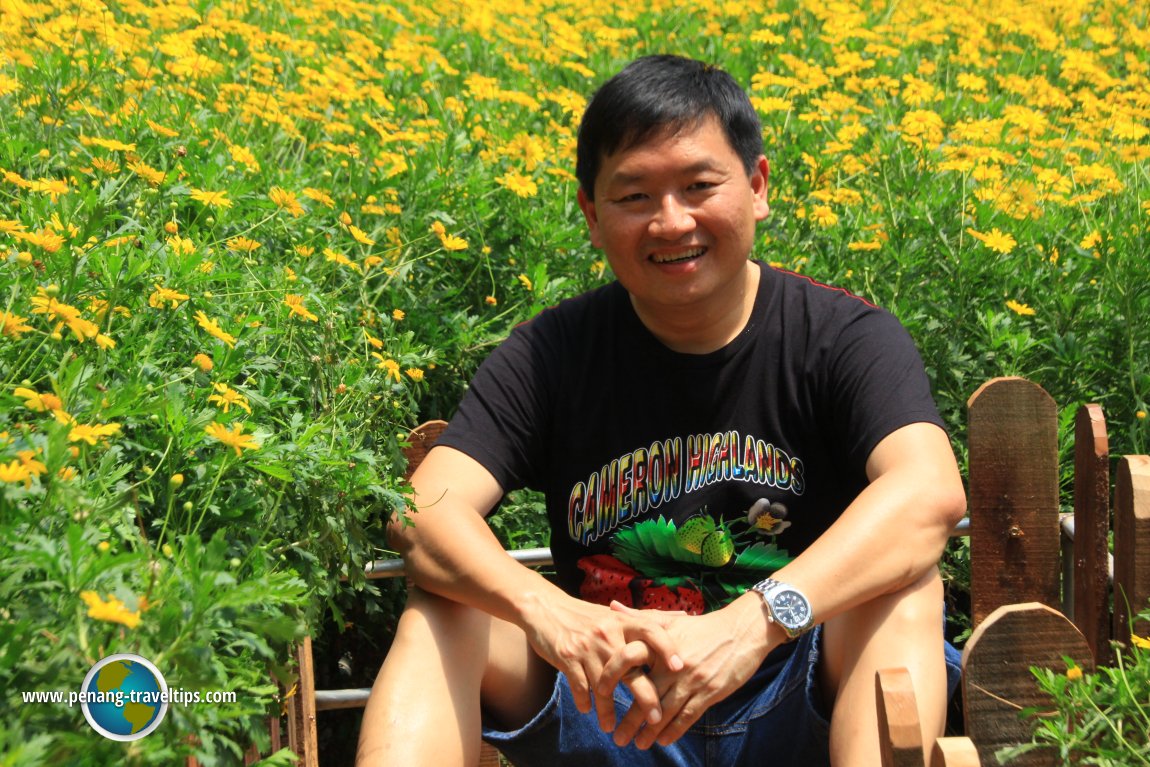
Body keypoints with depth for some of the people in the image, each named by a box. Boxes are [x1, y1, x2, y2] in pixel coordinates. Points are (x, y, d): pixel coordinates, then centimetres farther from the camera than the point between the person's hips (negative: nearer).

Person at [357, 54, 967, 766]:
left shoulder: (848, 338, -8)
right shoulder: (551, 354, -2)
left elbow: (932, 492, -28)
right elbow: (427, 509, -16)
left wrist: (754, 622, -44)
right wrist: (544, 610, -38)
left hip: (796, 708, -2)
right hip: (609, 703, 2)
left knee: (905, 587, -30)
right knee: (442, 605, -20)